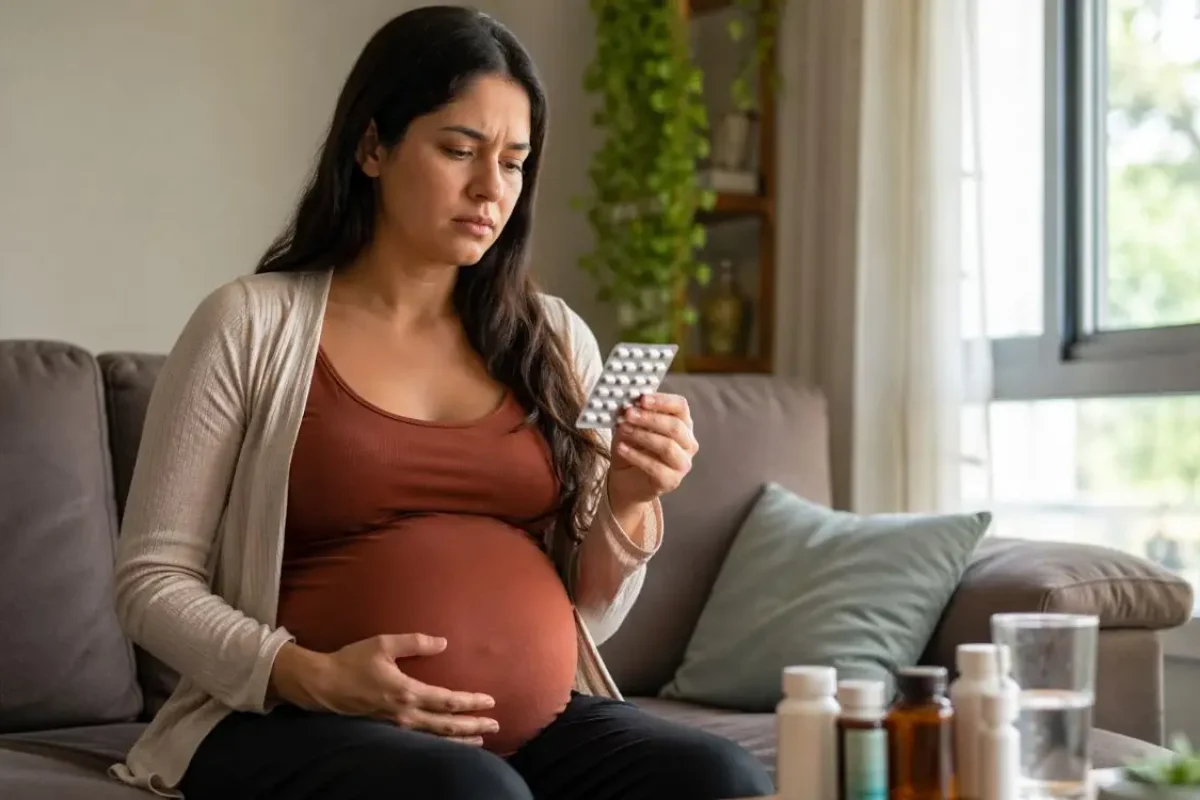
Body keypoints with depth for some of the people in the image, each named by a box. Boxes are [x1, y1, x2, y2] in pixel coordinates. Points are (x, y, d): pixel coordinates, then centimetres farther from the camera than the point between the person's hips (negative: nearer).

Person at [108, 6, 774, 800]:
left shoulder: (554, 339, 12)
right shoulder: (253, 324, 0)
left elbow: (587, 615, 13)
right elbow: (153, 581, -1)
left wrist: (631, 500, -7)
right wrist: (308, 677, -16)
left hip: (540, 725, 5)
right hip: (309, 726, -4)